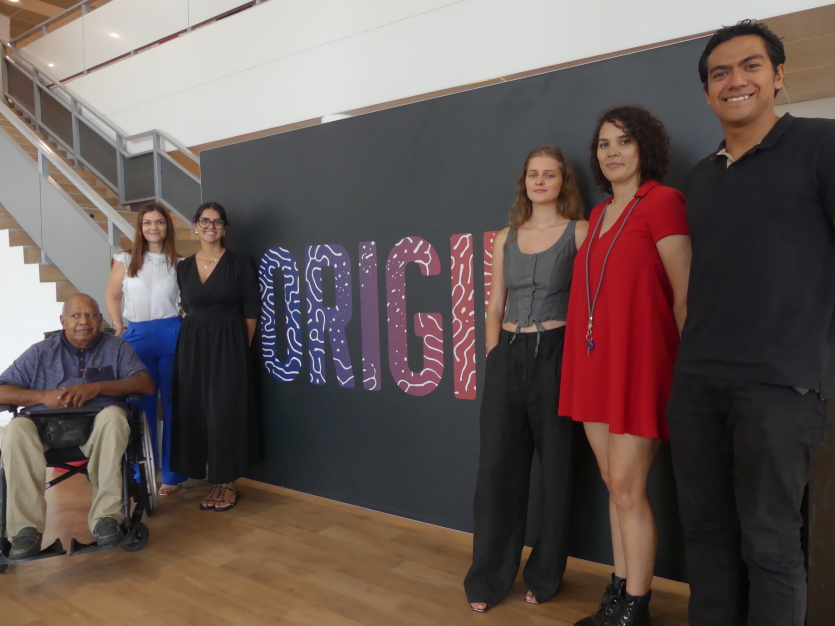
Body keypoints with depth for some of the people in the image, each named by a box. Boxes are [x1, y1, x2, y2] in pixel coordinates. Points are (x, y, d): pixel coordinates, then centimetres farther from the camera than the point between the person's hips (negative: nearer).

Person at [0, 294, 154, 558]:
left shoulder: (117, 347, 13)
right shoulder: (41, 352, 15)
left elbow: (146, 384, -2)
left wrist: (96, 388, -14)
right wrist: (43, 396, -12)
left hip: (98, 428, -1)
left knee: (113, 416, -35)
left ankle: (106, 516, -33)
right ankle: (26, 528, -28)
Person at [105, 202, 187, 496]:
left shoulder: (177, 263, 5)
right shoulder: (126, 261, 7)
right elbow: (112, 296, 12)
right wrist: (119, 326, 3)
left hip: (172, 336, -1)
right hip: (137, 337, 1)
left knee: (173, 406, 4)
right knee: (141, 407, 9)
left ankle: (172, 475, 15)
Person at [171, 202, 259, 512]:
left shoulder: (238, 264, -4)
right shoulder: (184, 267, 8)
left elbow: (251, 310, -2)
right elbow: (186, 308, 14)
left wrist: (241, 347, -3)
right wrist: (197, 337, 8)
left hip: (229, 346, -4)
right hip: (193, 346, 4)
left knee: (226, 411, -2)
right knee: (195, 411, 5)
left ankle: (227, 483, 9)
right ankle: (213, 480, 17)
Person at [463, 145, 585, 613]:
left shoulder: (580, 232, 1)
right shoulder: (506, 238, 13)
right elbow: (495, 307, 14)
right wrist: (493, 357, 8)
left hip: (556, 355, -3)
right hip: (508, 356, 4)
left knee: (556, 464, 7)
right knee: (497, 465, 6)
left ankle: (545, 575, 27)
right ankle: (489, 576, 21)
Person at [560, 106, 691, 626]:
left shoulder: (663, 201, -7)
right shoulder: (599, 214, 15)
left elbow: (685, 294, -10)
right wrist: (584, 360, 13)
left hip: (638, 360, -7)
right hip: (593, 362, 7)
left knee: (628, 487, 0)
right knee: (615, 485, 14)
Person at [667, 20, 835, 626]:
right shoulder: (699, 177, 16)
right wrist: (693, 356, 13)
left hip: (781, 382, -5)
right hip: (696, 381, 5)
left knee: (770, 543, 4)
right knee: (705, 529, 13)